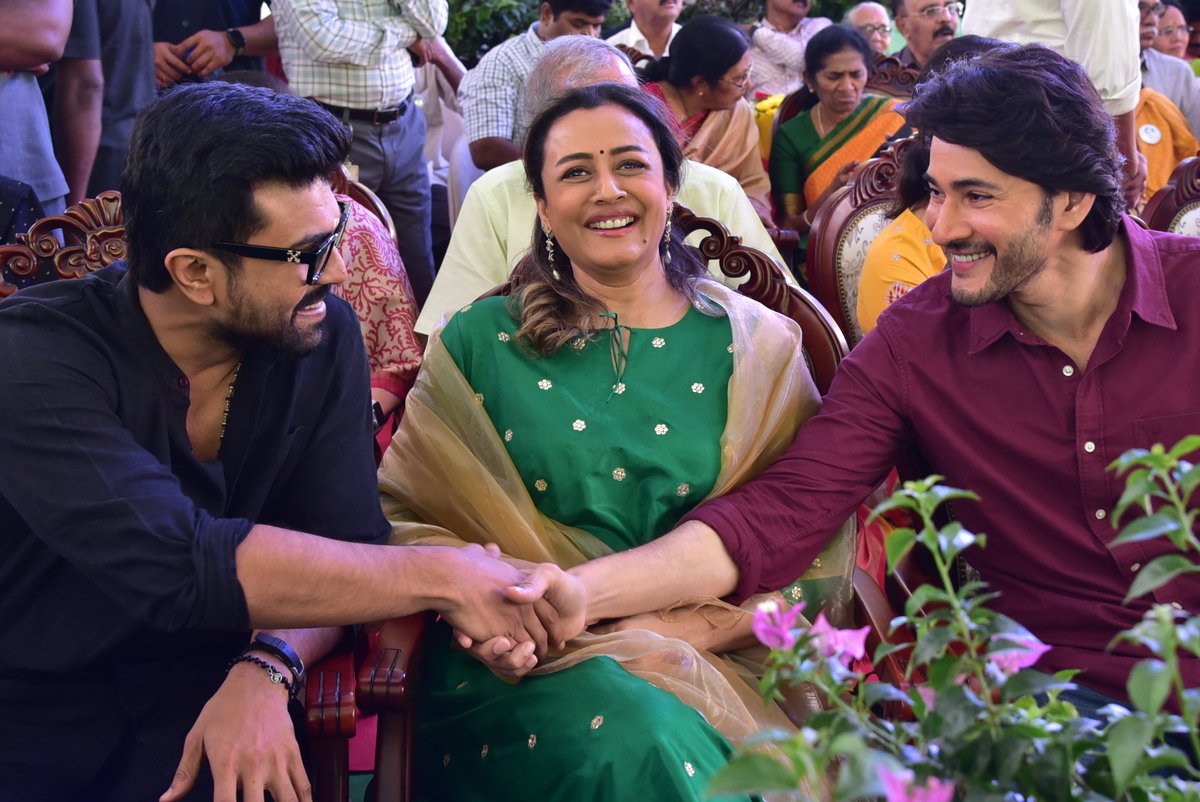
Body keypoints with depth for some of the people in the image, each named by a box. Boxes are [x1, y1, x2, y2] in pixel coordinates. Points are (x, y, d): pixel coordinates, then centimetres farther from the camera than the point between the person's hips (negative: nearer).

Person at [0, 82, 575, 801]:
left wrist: (268, 668, -24)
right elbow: (180, 564, -28)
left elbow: (345, 541, -5)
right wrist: (443, 576, -26)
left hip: (204, 714, 3)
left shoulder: (323, 336, -4)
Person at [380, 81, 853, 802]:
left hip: (713, 655, 1)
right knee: (637, 744, -33)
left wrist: (679, 630, -13)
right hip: (531, 662, 0)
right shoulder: (480, 341, 9)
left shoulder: (761, 348, 9)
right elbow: (404, 511, 5)